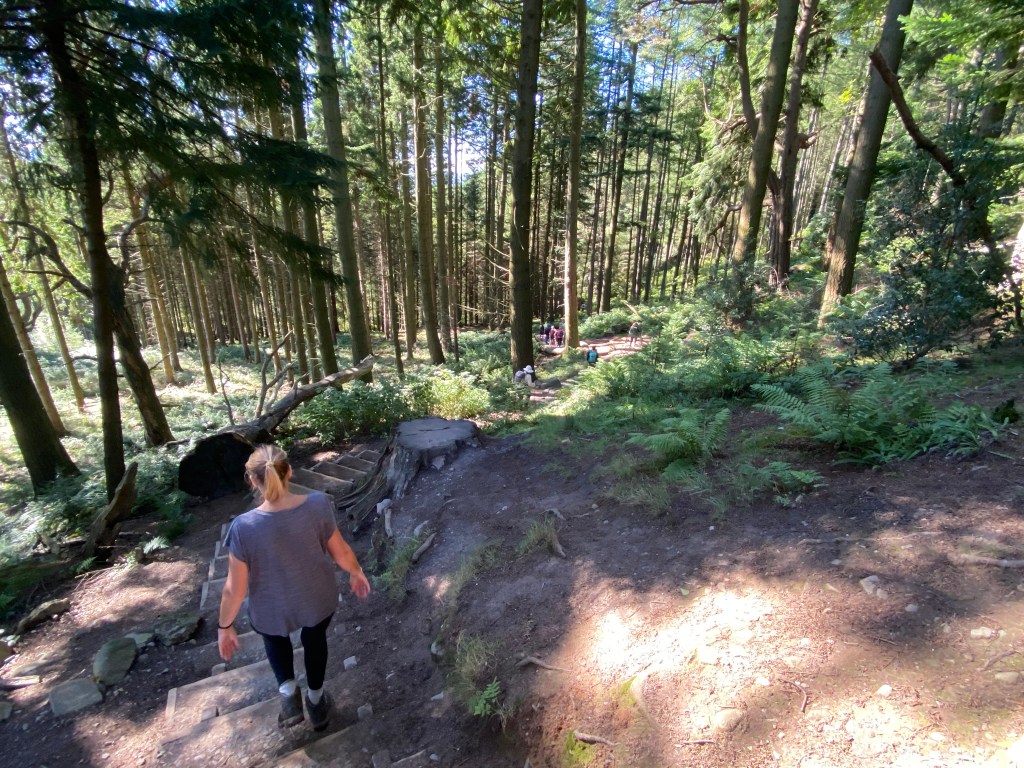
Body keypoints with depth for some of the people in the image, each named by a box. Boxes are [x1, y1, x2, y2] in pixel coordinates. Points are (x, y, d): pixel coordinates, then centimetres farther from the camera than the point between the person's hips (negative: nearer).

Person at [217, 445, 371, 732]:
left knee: (275, 635, 36)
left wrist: (224, 626, 2)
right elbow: (341, 552, -13)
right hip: (318, 600, 1)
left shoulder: (244, 527, -30)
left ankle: (288, 690, 24)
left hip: (272, 611, -1)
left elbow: (235, 589, -17)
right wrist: (357, 572, 8)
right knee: (315, 638, 33)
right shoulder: (318, 505, -26)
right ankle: (316, 702, 49)